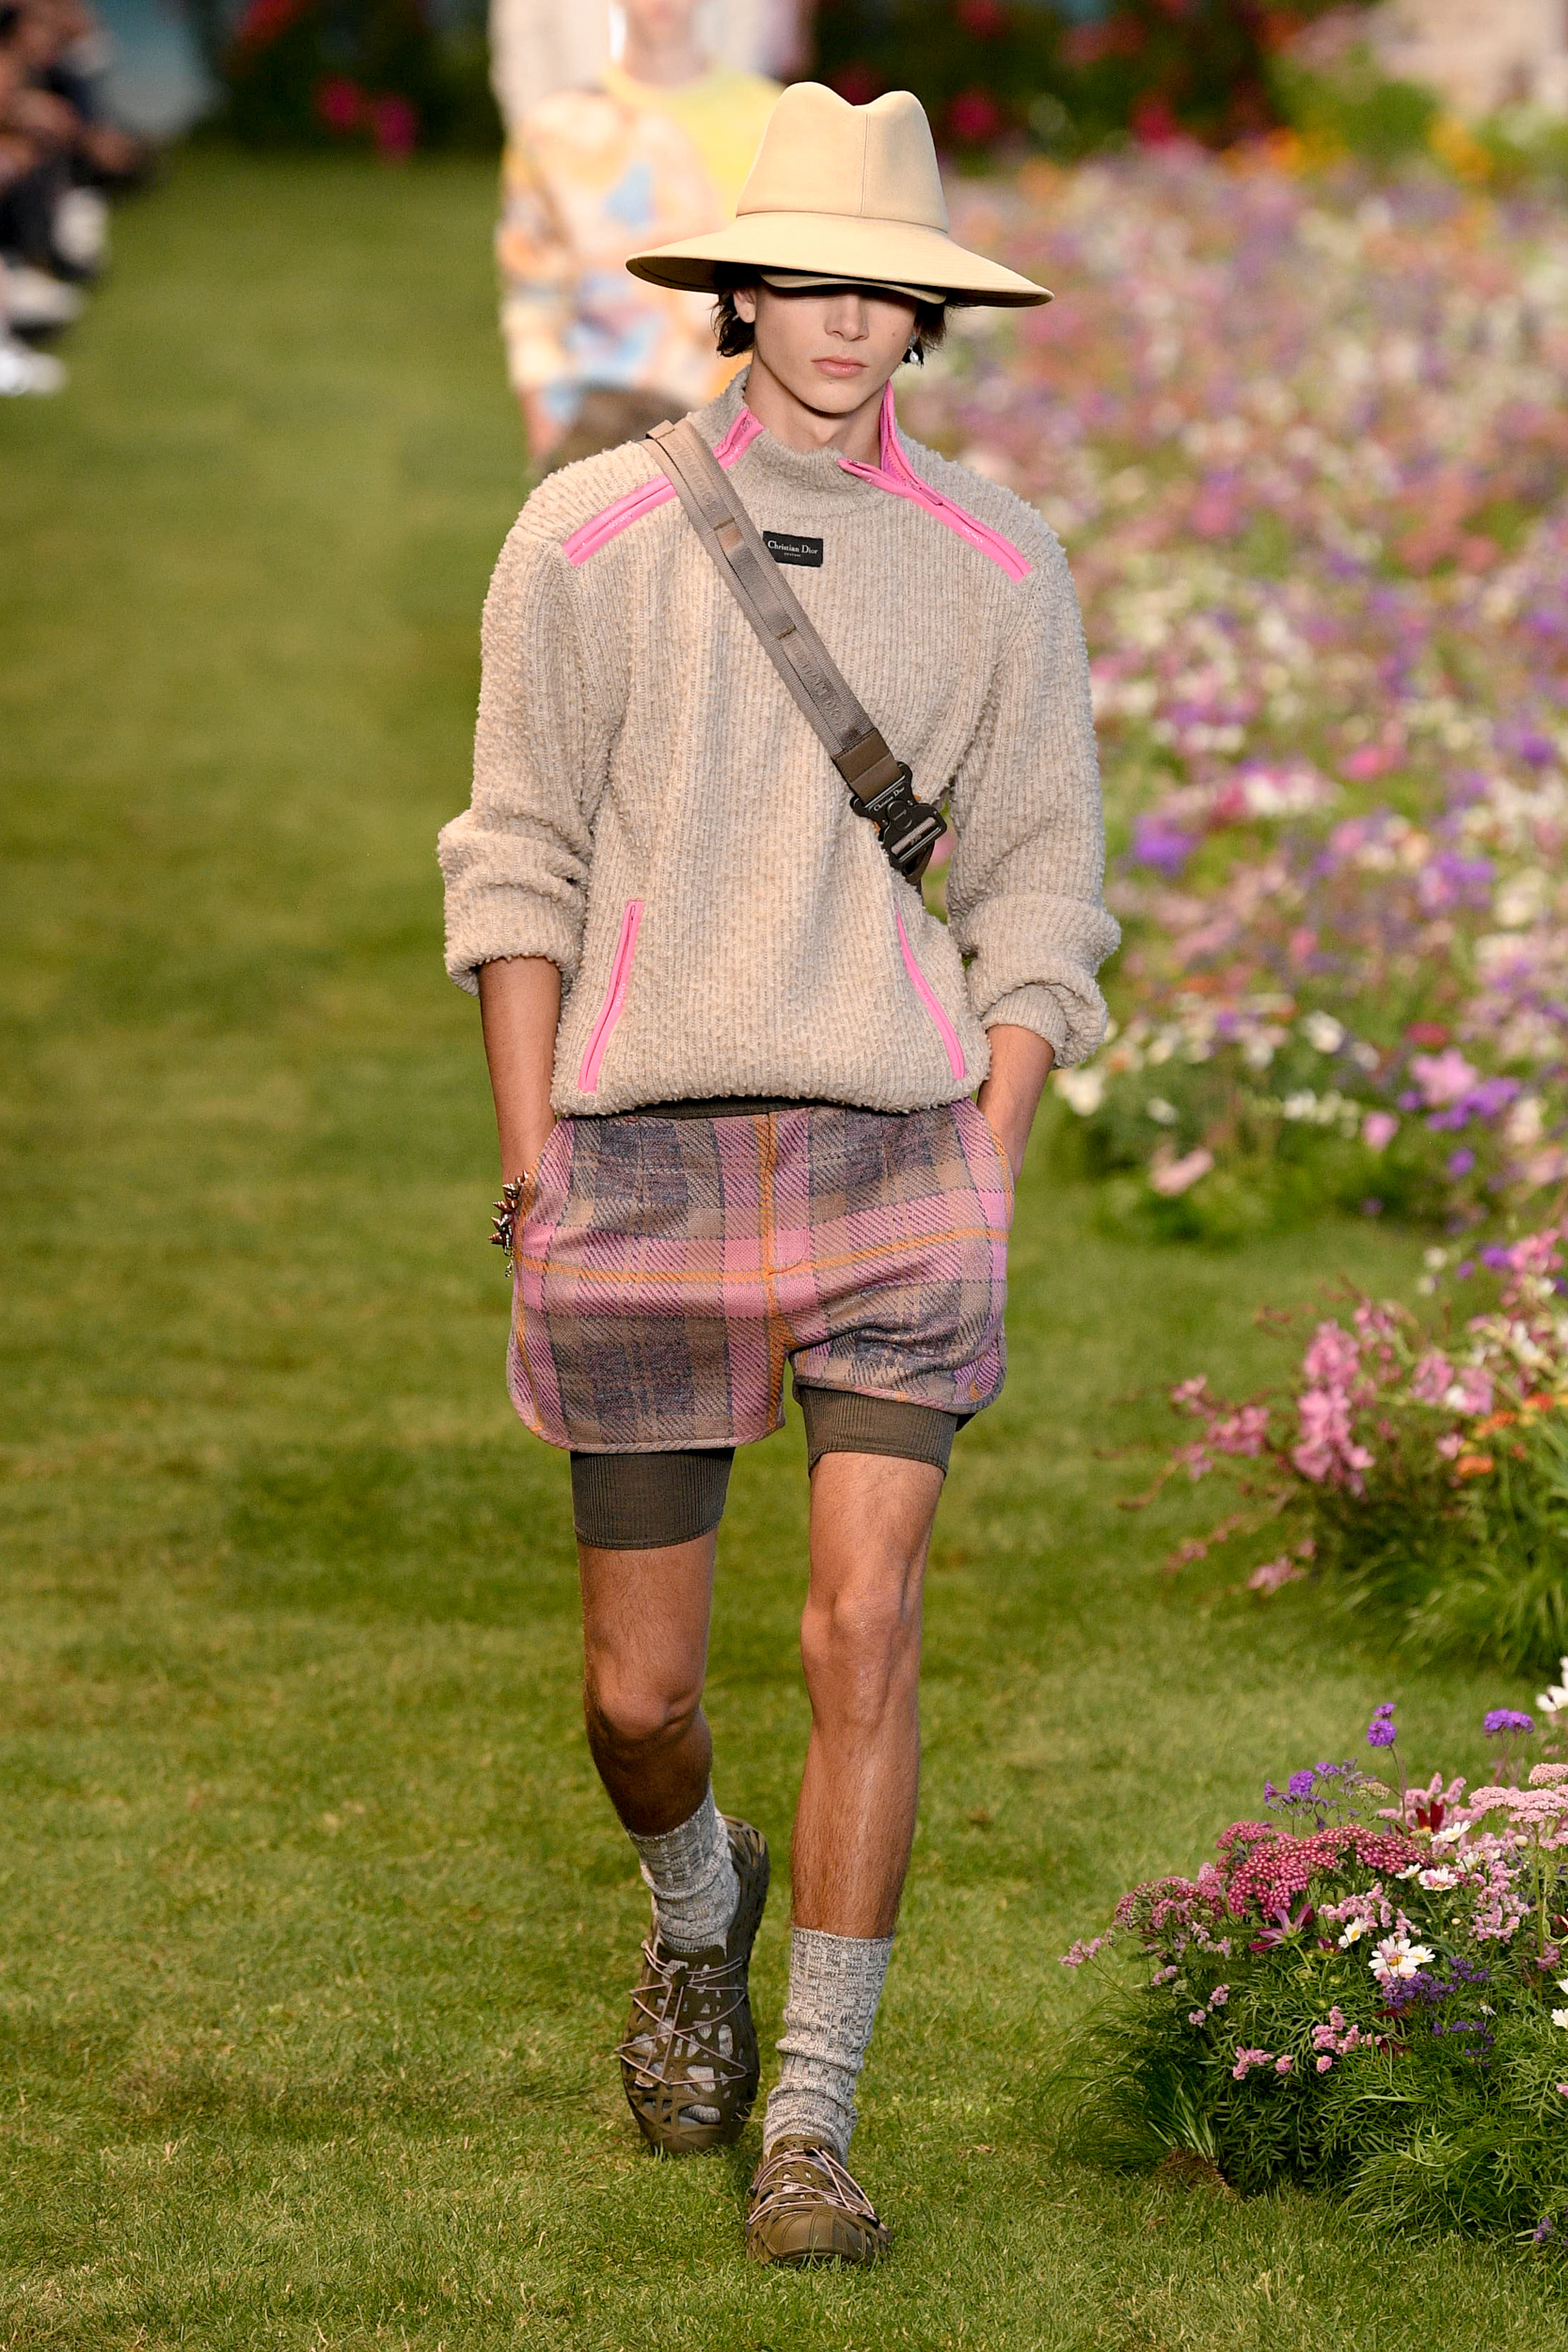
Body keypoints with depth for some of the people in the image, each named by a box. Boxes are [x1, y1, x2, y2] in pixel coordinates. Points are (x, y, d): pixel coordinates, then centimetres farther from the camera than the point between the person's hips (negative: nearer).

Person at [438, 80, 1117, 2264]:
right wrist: (530, 1175, -2)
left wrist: (988, 1182, 0)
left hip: (896, 1153, 0)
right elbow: (518, 860, 4)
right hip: (646, 1156, 0)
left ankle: (809, 2131, -5)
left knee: (865, 1632, -13)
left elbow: (1039, 889, 8)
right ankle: (699, 1906, 41)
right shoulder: (588, 538, 2)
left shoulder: (996, 565, 5)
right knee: (638, 1685, 5)